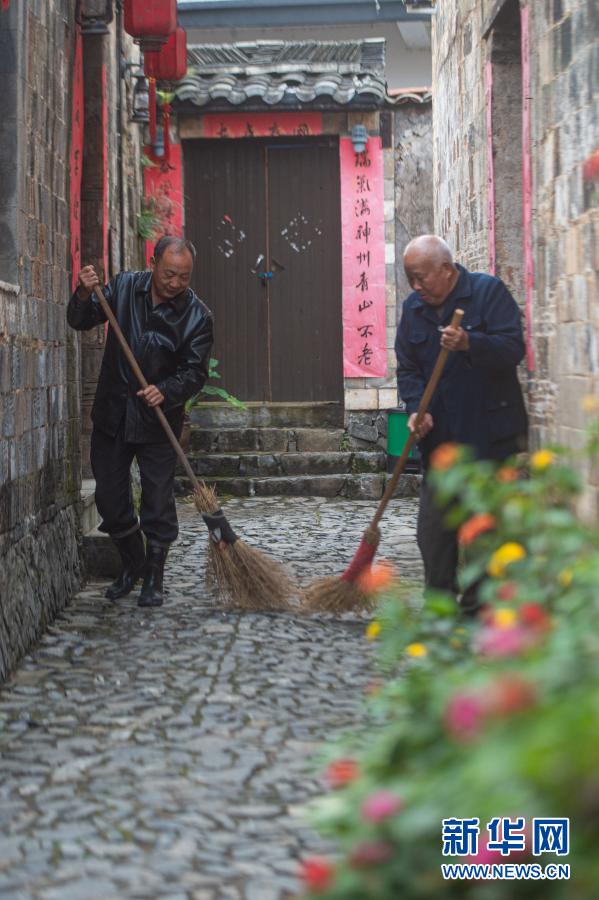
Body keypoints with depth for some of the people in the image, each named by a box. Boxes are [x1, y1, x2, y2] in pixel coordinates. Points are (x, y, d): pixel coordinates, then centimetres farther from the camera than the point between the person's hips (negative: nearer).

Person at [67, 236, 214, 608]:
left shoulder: (198, 315, -9)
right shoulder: (125, 286, -2)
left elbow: (195, 372, -9)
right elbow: (80, 322, 5)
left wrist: (166, 391, -28)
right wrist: (85, 295, -16)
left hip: (158, 420, -3)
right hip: (112, 413, 3)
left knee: (158, 503, 0)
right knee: (110, 497, 10)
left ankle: (154, 578, 15)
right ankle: (133, 564, 31)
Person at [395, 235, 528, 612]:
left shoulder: (489, 291, -6)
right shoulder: (413, 307, 10)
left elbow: (514, 348, -15)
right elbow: (407, 367, 12)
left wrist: (470, 343, -32)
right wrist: (415, 408, -6)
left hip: (491, 434, -5)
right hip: (440, 436, 5)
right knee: (434, 526, 3)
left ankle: (481, 599, 11)